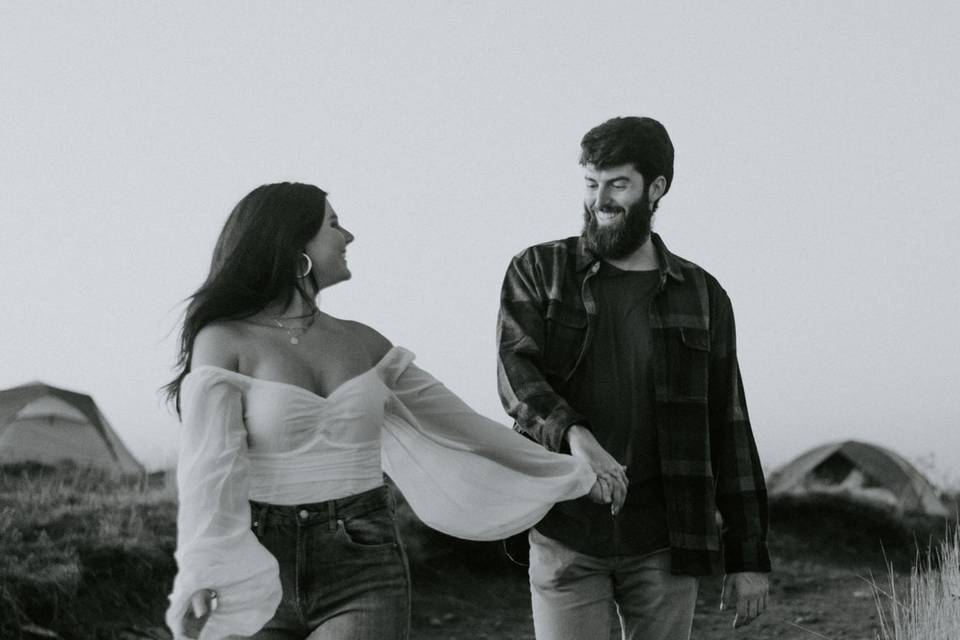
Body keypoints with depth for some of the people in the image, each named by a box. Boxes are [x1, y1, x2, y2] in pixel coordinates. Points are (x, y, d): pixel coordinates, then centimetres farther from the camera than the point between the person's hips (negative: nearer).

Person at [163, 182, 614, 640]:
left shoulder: (360, 343, 11)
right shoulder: (224, 342, -4)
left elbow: (452, 418, 20)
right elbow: (209, 467, -16)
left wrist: (568, 472, 26)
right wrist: (202, 580, -33)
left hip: (364, 573, 3)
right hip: (266, 573, -2)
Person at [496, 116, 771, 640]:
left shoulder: (703, 297, 9)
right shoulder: (538, 272, 6)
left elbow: (729, 433, 9)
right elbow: (515, 371, -9)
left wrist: (748, 557, 5)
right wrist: (572, 433, -31)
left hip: (665, 543, 1)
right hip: (565, 534, -1)